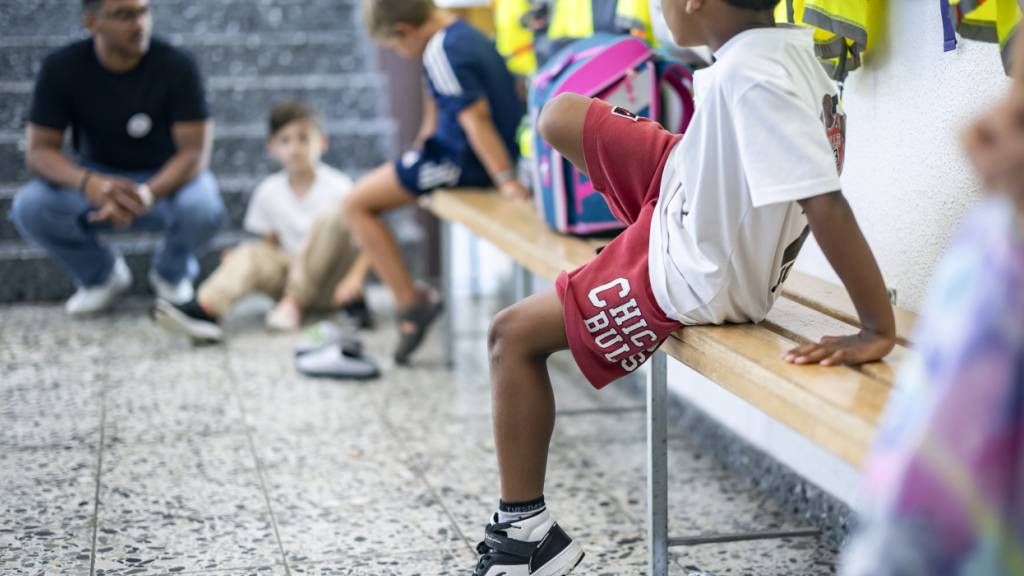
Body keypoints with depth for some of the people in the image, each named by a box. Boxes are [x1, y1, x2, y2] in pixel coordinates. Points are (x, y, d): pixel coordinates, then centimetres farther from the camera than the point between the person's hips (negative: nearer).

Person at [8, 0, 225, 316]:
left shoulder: (177, 65, -20)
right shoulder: (61, 68, -15)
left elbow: (195, 151, -22)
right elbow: (39, 150, -15)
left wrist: (145, 196, -41)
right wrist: (88, 183, -38)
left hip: (168, 178, -1)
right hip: (98, 179, 2)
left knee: (203, 209, -35)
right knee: (30, 207, -27)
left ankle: (171, 273, 3)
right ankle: (101, 274, 4)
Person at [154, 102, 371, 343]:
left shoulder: (338, 188, -10)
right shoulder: (269, 192, 3)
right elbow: (271, 244, 11)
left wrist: (354, 279, -28)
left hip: (334, 281, -4)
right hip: (293, 272, 4)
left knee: (330, 216, -27)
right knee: (250, 254, -22)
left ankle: (293, 303, -25)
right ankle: (205, 309, -48)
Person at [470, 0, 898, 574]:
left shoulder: (752, 75, -38)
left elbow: (826, 203, -41)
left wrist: (880, 331, -36)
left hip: (695, 279, -8)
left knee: (513, 336, 2)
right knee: (563, 114, 15)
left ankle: (525, 530, 14)